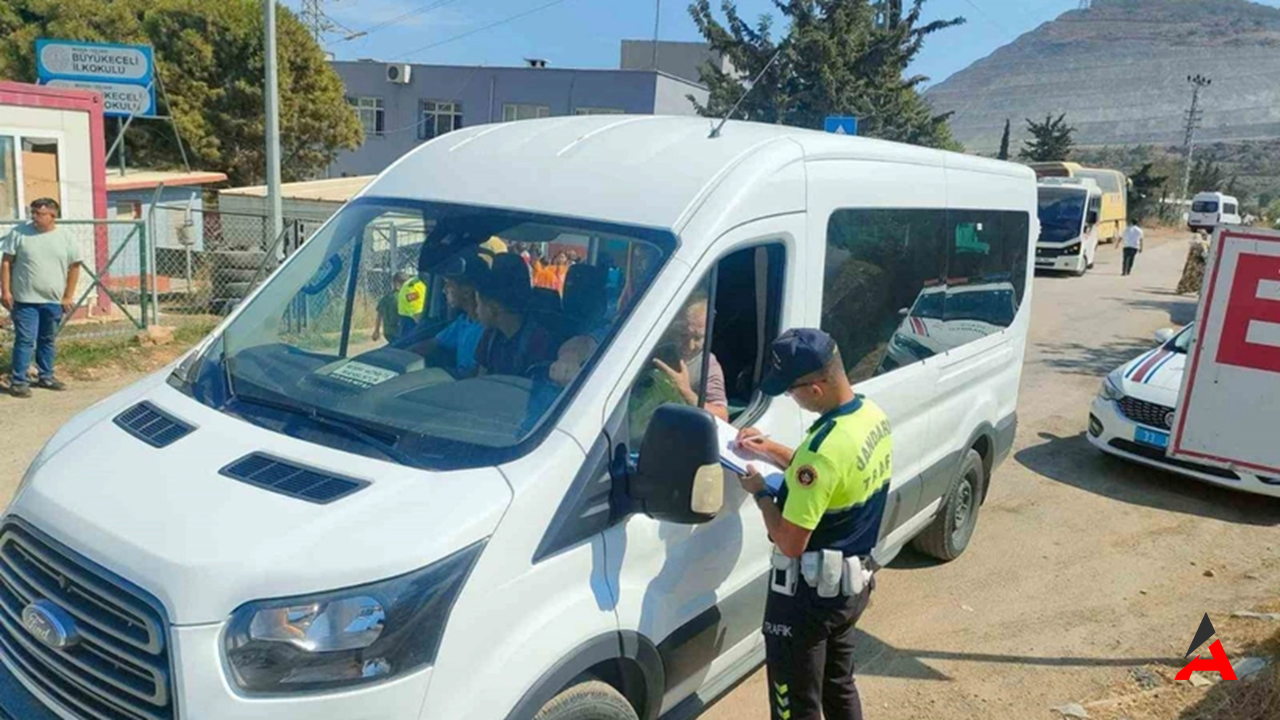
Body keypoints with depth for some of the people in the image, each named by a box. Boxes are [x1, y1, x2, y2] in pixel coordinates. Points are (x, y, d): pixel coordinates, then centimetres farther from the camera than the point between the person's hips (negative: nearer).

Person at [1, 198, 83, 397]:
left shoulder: (66, 238, 1)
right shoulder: (19, 233, -2)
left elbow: (74, 267, 5)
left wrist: (68, 296, 2)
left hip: (54, 301, 2)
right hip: (25, 300, -2)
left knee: (48, 340, 14)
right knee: (25, 340, -2)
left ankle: (46, 377, 27)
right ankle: (19, 381, 5)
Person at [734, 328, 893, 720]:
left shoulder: (825, 447, -31)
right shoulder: (873, 416, -3)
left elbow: (791, 543, -25)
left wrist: (761, 492, -10)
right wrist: (770, 449, 5)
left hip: (810, 591, -9)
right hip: (855, 581, 9)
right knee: (838, 686, 27)